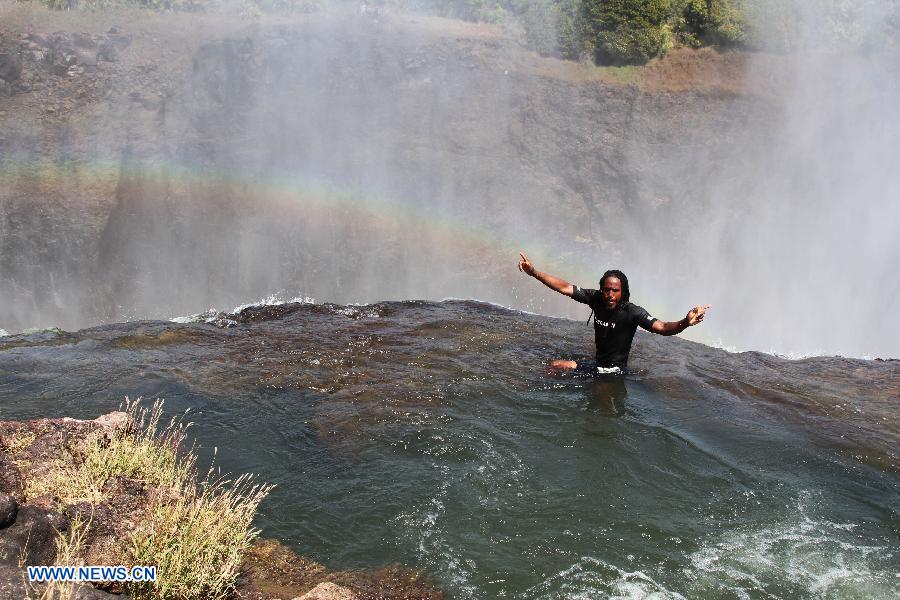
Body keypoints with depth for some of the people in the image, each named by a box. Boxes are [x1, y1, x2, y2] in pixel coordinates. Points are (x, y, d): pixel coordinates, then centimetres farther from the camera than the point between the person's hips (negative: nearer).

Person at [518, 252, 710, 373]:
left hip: (614, 370, -6)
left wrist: (685, 322, -58)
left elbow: (662, 328, -37)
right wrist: (534, 272, -8)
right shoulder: (596, 298, -10)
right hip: (598, 363, 6)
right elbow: (565, 287, -5)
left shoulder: (632, 312, -25)